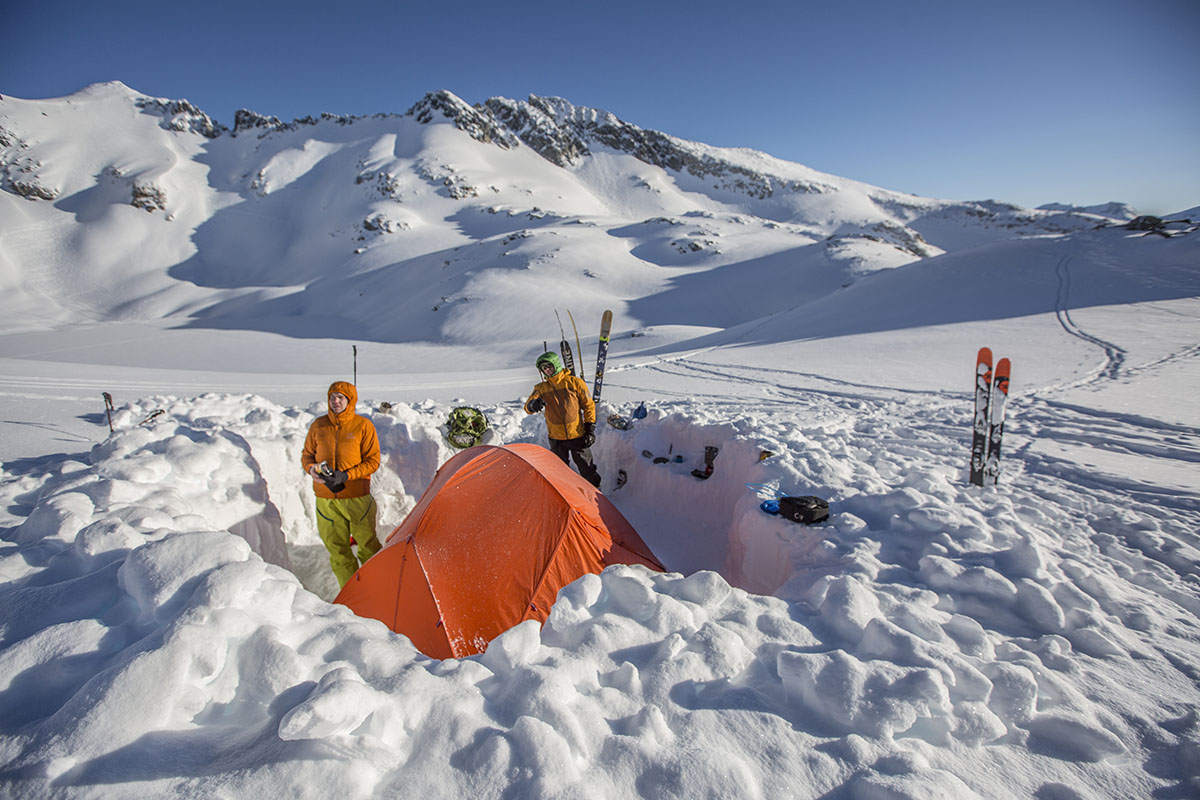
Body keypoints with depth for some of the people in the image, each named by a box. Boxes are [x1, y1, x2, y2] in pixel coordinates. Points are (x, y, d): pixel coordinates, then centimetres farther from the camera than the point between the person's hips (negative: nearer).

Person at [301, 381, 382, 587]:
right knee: (337, 548, 8)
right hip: (326, 499, 3)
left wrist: (346, 476, -17)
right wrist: (311, 468, -8)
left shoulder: (363, 426, -5)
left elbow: (373, 461, -5)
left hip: (357, 497, -3)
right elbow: (306, 454, 15)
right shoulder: (318, 425, 4)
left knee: (367, 546, 6)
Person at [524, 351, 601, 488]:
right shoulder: (541, 388, 1)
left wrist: (590, 429, -5)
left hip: (577, 435, -2)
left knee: (587, 468, 8)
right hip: (556, 439, 3)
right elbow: (528, 407, -11)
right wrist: (533, 405, -36)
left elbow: (589, 405, -1)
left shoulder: (574, 382, -6)